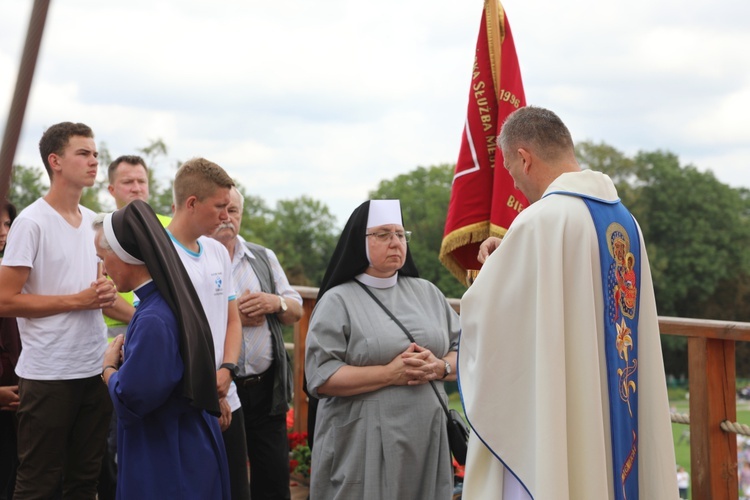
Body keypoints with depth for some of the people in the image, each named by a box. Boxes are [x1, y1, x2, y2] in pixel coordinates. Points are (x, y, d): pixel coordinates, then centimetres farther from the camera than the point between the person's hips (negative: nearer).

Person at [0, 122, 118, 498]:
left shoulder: (94, 221, 11)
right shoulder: (31, 222, -10)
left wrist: (105, 293, 1)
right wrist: (79, 300, -16)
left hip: (95, 368, 7)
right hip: (48, 374, -7)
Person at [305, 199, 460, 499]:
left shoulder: (426, 292, 13)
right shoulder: (338, 301, -2)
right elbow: (320, 377, -11)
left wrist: (439, 368, -9)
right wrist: (389, 374, -17)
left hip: (426, 443, 4)